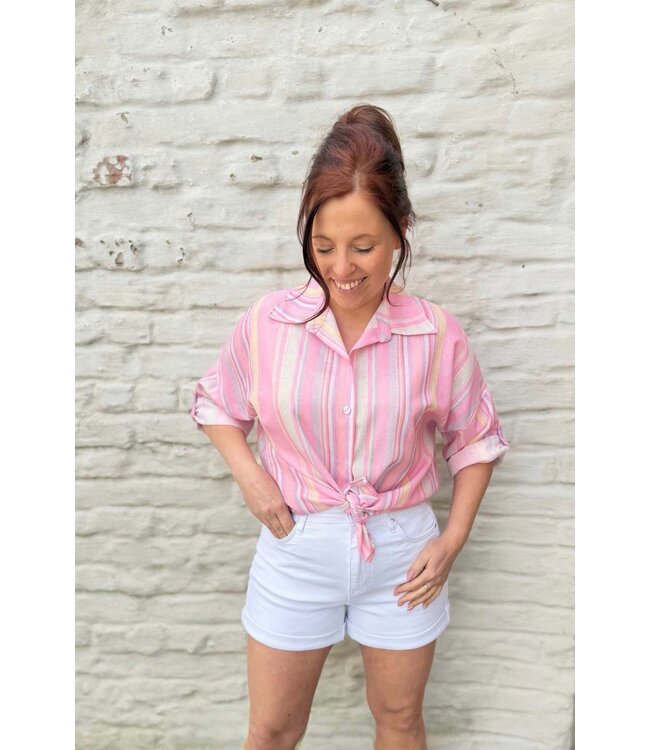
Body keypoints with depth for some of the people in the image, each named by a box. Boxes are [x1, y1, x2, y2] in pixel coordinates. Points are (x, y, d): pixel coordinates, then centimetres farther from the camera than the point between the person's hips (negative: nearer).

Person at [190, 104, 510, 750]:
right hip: (296, 548, 0)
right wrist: (248, 473, -10)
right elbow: (216, 403, 5)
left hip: (401, 555, 0)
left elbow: (474, 440, 0)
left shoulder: (437, 334, -14)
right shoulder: (267, 322, -12)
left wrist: (453, 540, -7)